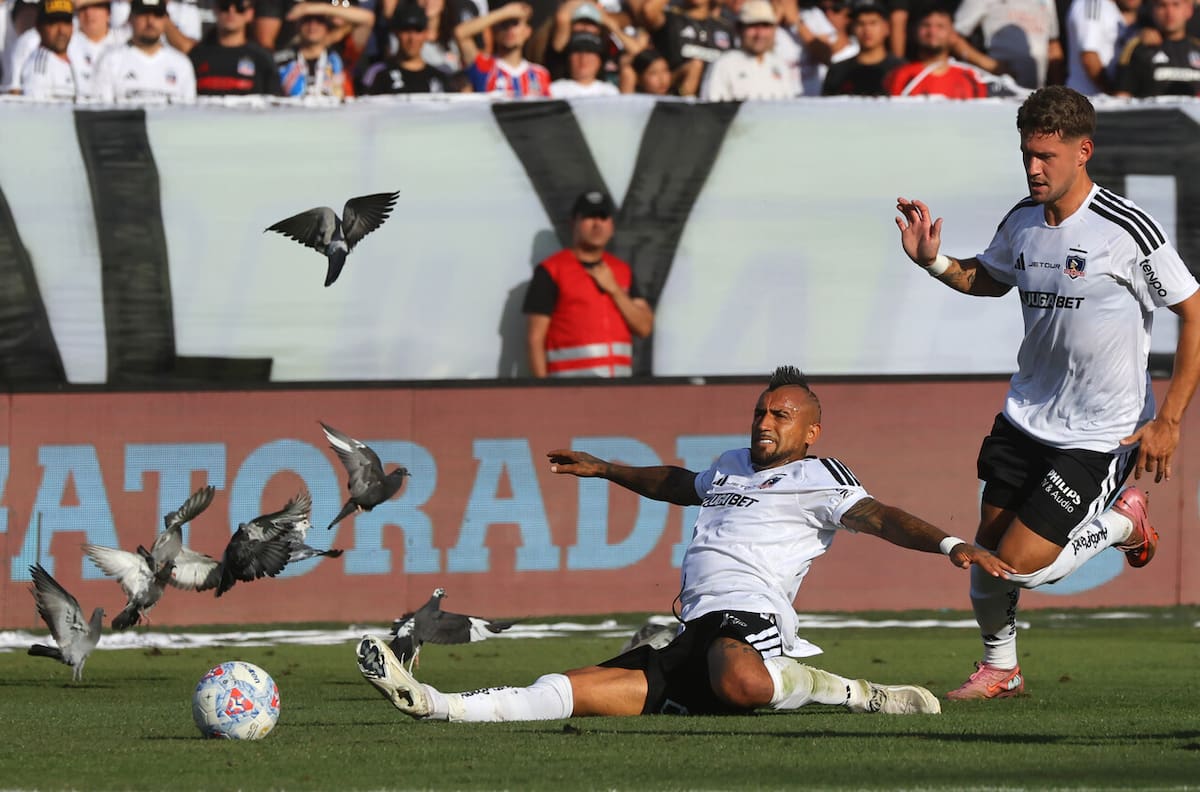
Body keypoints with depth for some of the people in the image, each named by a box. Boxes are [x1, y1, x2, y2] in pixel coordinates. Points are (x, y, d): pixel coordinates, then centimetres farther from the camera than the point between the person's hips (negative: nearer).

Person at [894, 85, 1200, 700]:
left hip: (1099, 435, -6)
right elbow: (988, 279, 24)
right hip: (1026, 414, 6)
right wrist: (932, 261, 3)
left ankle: (1120, 523, 17)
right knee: (986, 547, 5)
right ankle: (999, 667, 29)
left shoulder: (1125, 229, -18)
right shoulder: (1021, 223, 1)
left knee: (1020, 563, -10)